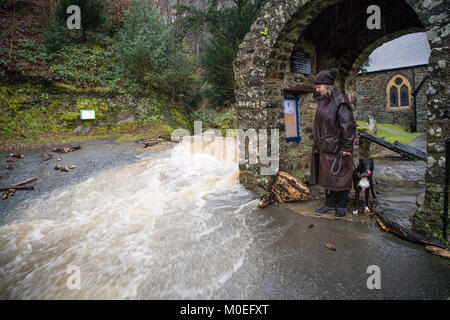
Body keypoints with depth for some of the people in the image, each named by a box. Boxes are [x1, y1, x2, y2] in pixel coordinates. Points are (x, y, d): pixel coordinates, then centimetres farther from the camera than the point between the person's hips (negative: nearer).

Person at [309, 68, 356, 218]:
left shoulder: (339, 101, -14)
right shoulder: (322, 101, 11)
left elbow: (348, 125, -16)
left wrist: (346, 147, -17)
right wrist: (318, 143, 17)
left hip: (337, 147, -8)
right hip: (324, 146, 8)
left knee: (339, 176, 3)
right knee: (327, 176, 13)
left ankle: (342, 206, 18)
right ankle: (330, 204, 25)